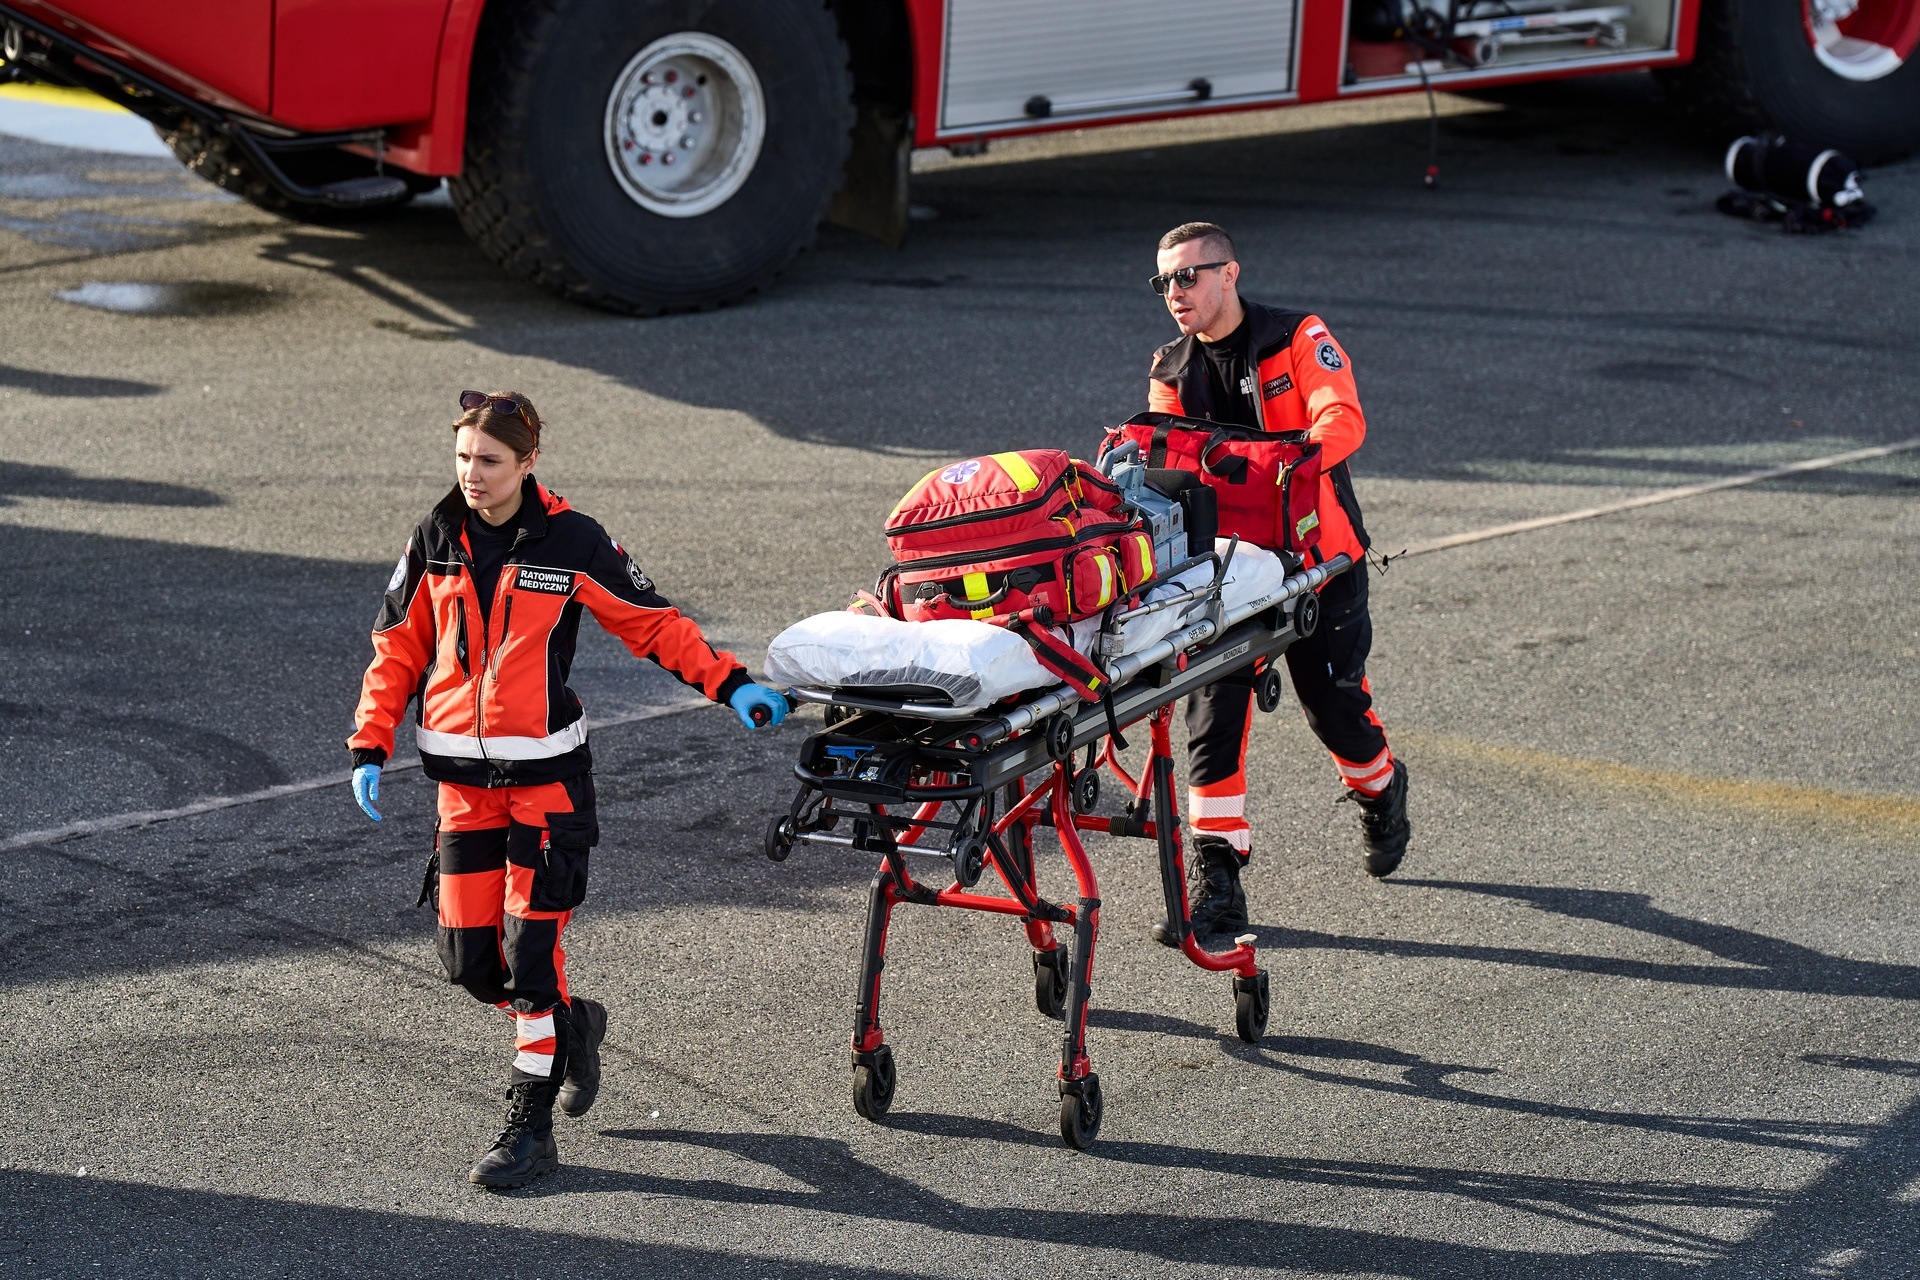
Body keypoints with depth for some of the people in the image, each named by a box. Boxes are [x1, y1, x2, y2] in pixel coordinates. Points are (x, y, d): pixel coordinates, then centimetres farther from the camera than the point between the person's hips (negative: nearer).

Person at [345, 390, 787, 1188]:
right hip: (463, 777, 4)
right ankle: (572, 1025, 33)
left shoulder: (572, 544, -7)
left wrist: (730, 684, -11)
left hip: (547, 774, -4)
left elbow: (654, 623, -1)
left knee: (530, 947, -7)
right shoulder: (435, 542, 3)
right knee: (467, 957, 4)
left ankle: (531, 1129, 2)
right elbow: (397, 651, 10)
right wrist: (370, 748, 2)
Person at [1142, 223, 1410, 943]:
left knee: (1334, 703, 5)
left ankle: (1381, 790, 40)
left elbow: (1342, 419, -19)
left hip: (1317, 554, -3)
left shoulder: (1299, 339, -5)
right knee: (1213, 715, -7)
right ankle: (1216, 886, -5)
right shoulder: (1171, 373, 8)